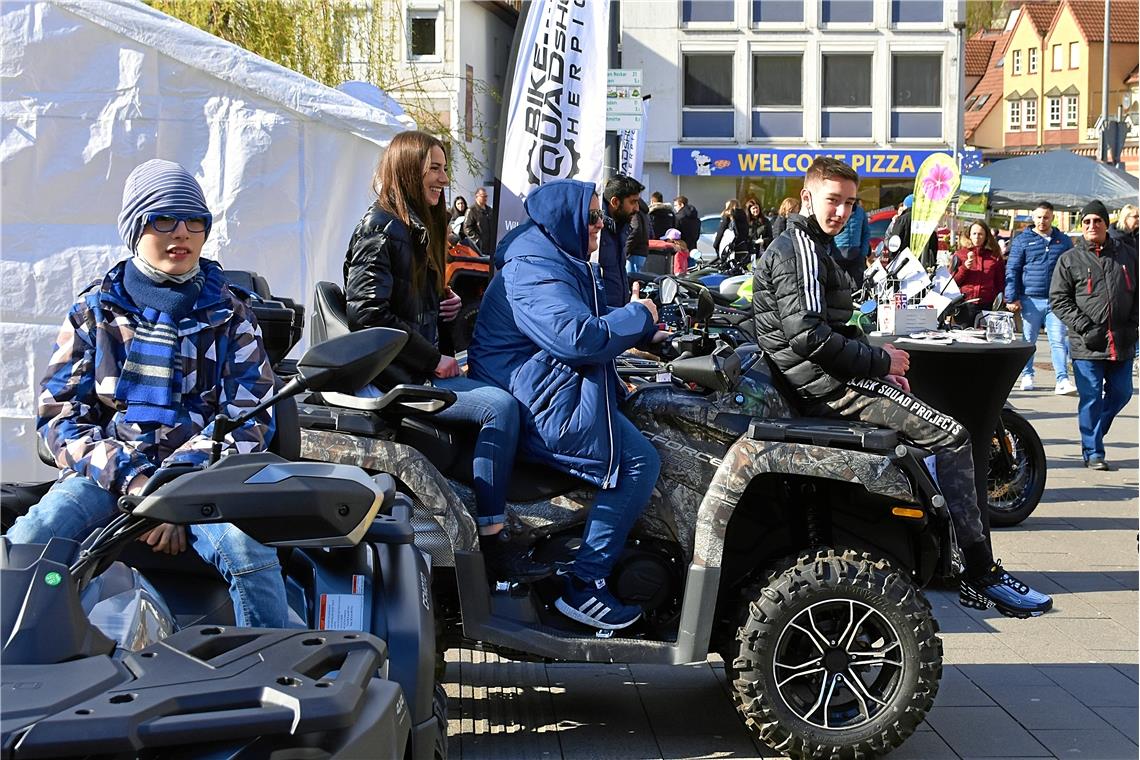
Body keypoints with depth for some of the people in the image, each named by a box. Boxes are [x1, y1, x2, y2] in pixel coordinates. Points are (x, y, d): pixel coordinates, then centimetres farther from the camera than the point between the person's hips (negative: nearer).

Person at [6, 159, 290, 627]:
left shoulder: (229, 313, 12)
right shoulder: (93, 311, 13)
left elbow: (251, 418, 3)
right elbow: (59, 413, 6)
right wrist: (131, 480, -12)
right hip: (105, 473, 1)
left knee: (247, 550, -34)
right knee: (27, 545, -28)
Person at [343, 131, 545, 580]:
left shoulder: (419, 229, 20)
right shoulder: (381, 228, -9)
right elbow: (368, 314, -19)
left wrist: (445, 305, 11)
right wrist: (433, 360, -15)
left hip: (420, 367, 9)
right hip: (390, 375, -9)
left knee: (502, 395, -10)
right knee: (499, 406, -24)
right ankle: (493, 543, -22)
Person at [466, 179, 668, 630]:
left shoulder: (559, 261, 17)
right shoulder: (535, 271, -19)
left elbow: (583, 320, 23)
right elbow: (577, 336, -30)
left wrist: (639, 331, 7)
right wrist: (638, 317, -15)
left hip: (546, 388, 12)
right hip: (540, 405, -12)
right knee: (638, 463, -18)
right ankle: (583, 588, -14)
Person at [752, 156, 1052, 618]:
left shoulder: (809, 246, 21)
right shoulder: (800, 250, -13)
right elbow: (809, 335, -24)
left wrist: (879, 362, 9)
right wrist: (881, 361, -15)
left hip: (824, 383, 11)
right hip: (830, 387, -11)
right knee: (953, 437, -14)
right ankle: (981, 575, -12)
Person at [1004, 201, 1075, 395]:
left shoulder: (1064, 241, 13)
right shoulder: (1022, 241, 6)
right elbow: (1012, 270, 3)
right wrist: (1012, 297, -5)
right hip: (1030, 300, -1)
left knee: (1058, 340, -8)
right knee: (1028, 340, 9)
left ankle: (1062, 380, -12)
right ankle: (1027, 376, 23)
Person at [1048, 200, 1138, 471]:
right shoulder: (1069, 260, 4)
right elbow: (1058, 299, -1)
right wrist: (1085, 326, -11)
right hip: (1087, 345, -3)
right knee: (1091, 398, -3)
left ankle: (1093, 434, 31)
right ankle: (1093, 452, 7)